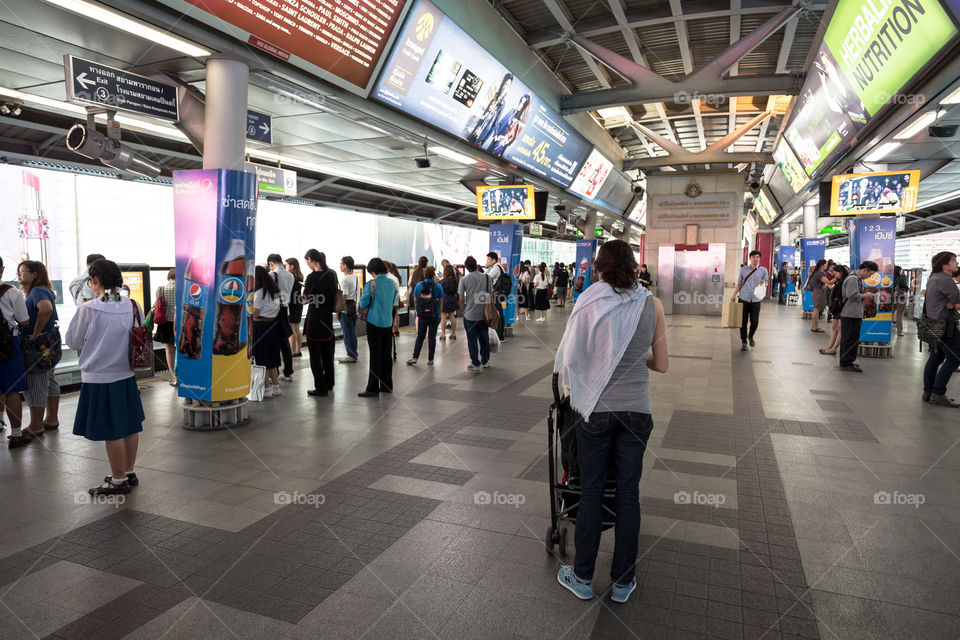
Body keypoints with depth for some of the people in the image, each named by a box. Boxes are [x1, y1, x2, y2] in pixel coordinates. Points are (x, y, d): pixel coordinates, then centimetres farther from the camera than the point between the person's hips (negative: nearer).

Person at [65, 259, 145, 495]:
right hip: (126, 375, 5)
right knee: (129, 426, 15)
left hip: (99, 378, -5)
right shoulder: (133, 306, -2)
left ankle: (119, 480, 16)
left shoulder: (89, 309, -16)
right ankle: (130, 472, 28)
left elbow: (74, 342, -2)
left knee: (111, 431, 5)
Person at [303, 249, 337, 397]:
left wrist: (305, 288, 11)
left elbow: (305, 300, -9)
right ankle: (329, 383, 27)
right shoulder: (332, 274, 3)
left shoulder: (312, 277, -16)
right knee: (327, 353, 17)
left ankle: (320, 387, 4)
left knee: (315, 355, 2)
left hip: (314, 320, -7)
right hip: (328, 318, 7)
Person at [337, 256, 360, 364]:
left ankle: (351, 356, 4)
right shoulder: (357, 278, 10)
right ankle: (354, 353, 22)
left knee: (347, 333, -1)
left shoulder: (344, 279, -16)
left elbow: (343, 297, -18)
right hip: (355, 307, 8)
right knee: (353, 332, 15)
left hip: (346, 310, -8)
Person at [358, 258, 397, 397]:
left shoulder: (371, 284, -12)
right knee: (386, 354, 12)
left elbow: (363, 304, -10)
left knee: (375, 355, -2)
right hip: (388, 323, 5)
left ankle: (373, 388, 2)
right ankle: (387, 385, 20)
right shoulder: (392, 283, 4)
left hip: (375, 323, -5)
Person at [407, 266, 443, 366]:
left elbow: (415, 300, 5)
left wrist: (417, 310, 19)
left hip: (422, 315, 1)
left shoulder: (419, 285, -2)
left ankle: (415, 358, 9)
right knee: (432, 337, 7)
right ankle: (430, 360, 11)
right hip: (434, 316, -1)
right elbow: (440, 301, 0)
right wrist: (440, 313, 12)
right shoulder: (438, 286, -6)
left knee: (420, 337, 12)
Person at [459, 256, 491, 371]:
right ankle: (485, 361, 27)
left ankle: (476, 364, 13)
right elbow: (491, 295, 3)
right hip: (483, 314, 3)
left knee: (472, 340, 7)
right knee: (484, 338, 16)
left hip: (470, 315, -3)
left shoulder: (464, 279, -8)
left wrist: (463, 310, 9)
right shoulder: (486, 277, -1)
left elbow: (461, 299, -7)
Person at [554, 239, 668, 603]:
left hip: (595, 406, -1)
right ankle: (623, 581, 25)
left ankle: (582, 577, 23)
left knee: (591, 490, 10)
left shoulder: (588, 303, -9)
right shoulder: (651, 305, -3)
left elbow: (569, 358, -9)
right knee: (628, 492, 12)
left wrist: (570, 387, 10)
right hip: (636, 408, 2)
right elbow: (662, 365, 2)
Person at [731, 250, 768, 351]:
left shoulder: (763, 270, 7)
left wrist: (763, 283, -13)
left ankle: (750, 336, 29)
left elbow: (765, 285, 10)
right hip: (743, 299, 0)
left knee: (754, 322, 0)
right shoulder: (743, 269, 7)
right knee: (743, 321, 0)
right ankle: (743, 342, 10)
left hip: (755, 300, 0)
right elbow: (739, 284, 11)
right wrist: (734, 296, 4)